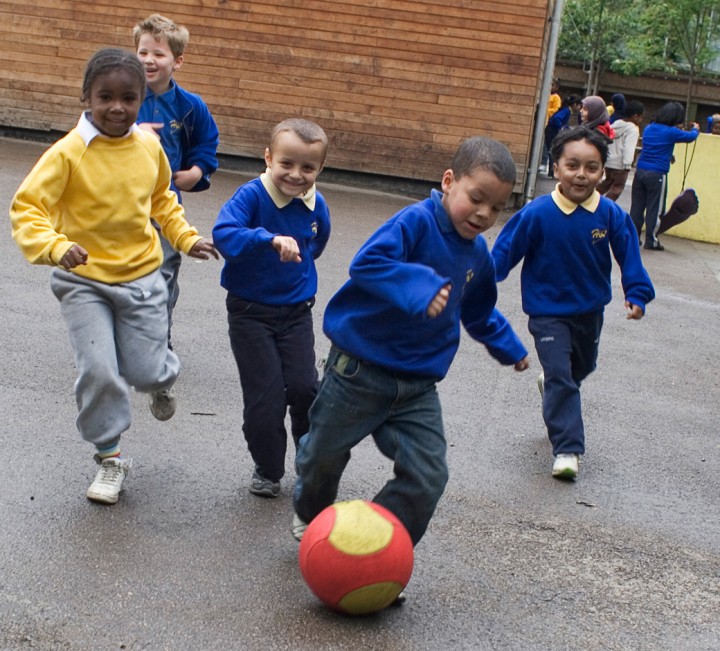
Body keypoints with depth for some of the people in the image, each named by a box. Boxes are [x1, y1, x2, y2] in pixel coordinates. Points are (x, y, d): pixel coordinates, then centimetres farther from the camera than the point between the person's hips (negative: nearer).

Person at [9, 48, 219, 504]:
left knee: (146, 371, 3)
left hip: (143, 276, 3)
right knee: (99, 371, -12)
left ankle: (162, 381, 44)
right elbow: (27, 207, -21)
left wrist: (185, 236, 7)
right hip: (84, 281, -3)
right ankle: (110, 457, 12)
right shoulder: (69, 152, -17)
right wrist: (55, 247, -38)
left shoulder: (149, 146, -3)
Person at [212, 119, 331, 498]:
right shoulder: (252, 195, -18)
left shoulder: (316, 206, -2)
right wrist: (270, 239, -48)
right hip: (250, 312, -3)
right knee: (265, 396, -2)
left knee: (303, 386, -7)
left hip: (296, 312, 3)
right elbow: (223, 232, -38)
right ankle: (268, 470, 21)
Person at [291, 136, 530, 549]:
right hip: (360, 369, -5)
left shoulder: (478, 256, 5)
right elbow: (366, 263, -33)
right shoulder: (417, 222, -18)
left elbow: (478, 313, 25)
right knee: (324, 456, 15)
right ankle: (311, 513, 48)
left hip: (419, 385, 5)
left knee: (428, 479, -6)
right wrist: (419, 287, -44)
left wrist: (508, 346, 30)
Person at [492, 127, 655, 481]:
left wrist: (637, 294, -7)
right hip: (548, 313, -4)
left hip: (590, 310, 4)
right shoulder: (537, 213, -22)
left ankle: (550, 383, 59)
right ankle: (567, 449, -4)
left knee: (581, 368, 26)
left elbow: (628, 254, -1)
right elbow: (505, 250, -14)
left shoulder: (611, 214, -14)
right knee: (561, 379, -10)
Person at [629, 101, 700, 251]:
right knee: (655, 209, 2)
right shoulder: (671, 132, -9)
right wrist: (696, 129, 28)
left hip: (640, 171, 6)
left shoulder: (648, 128, 8)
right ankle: (651, 241, 5)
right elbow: (691, 137, 6)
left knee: (637, 207, 9)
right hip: (657, 175, -6)